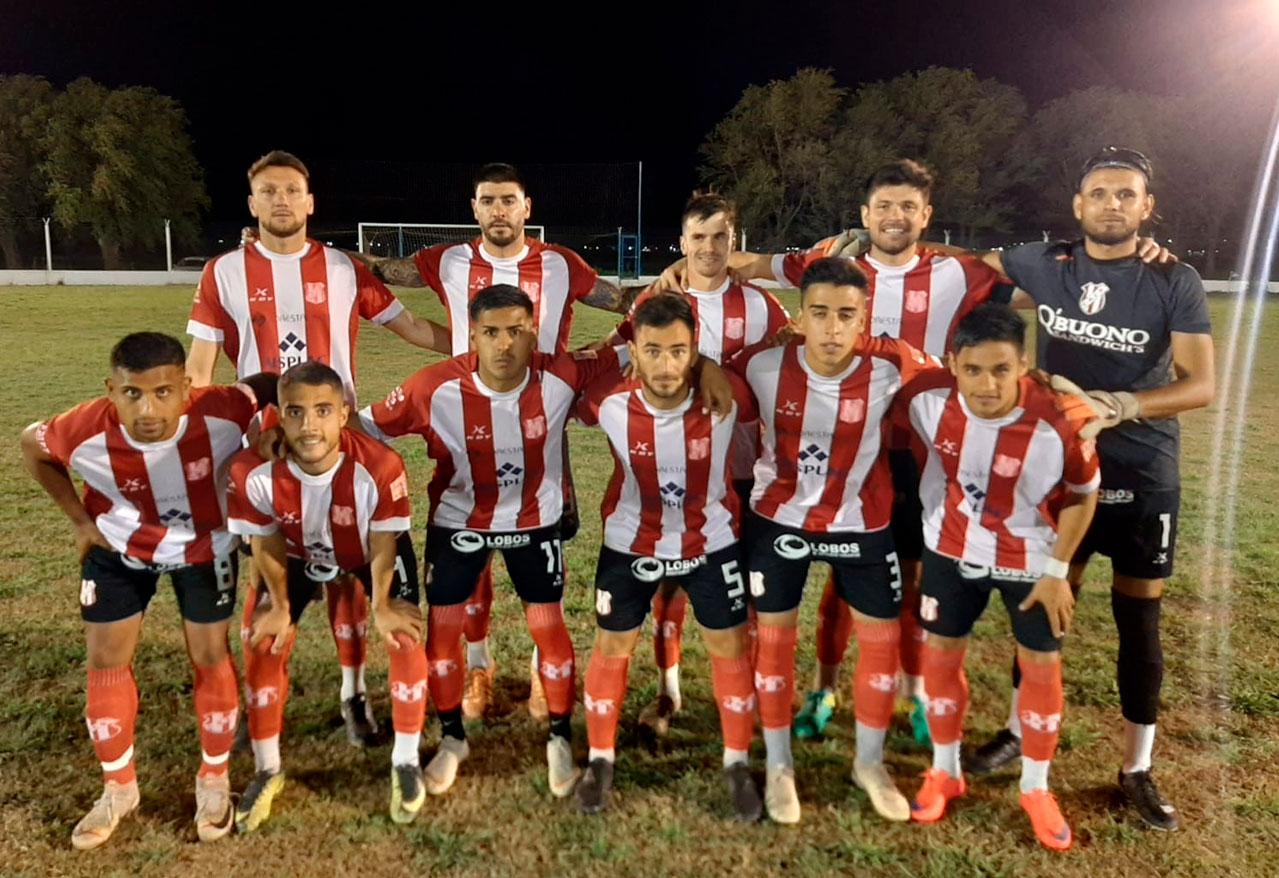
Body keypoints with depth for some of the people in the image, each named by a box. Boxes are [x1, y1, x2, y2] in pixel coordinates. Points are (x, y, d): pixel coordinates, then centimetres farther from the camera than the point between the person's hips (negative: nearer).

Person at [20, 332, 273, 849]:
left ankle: (214, 780, 25)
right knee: (106, 661, 5)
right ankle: (119, 789, 27)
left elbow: (274, 385, -16)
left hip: (205, 547, -1)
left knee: (210, 657, 3)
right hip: (119, 549, 2)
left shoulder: (222, 413, -37)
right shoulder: (87, 433, -32)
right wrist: (80, 519, -7)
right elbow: (31, 446, -7)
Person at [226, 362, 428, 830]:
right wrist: (280, 606, -4)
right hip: (299, 553, 2)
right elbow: (266, 544, -15)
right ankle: (267, 770, 19)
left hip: (373, 550, -2)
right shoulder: (254, 470, -35)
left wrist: (381, 607, -10)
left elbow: (382, 546, -22)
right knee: (262, 646, -3)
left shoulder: (379, 465, -40)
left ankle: (405, 762, 9)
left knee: (405, 638, -12)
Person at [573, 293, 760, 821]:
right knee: (611, 648, 11)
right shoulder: (606, 401, -26)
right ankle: (600, 761, 33)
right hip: (630, 543, 0)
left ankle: (737, 766, 30)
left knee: (729, 648, 9)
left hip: (711, 542, 0)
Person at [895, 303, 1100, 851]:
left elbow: (1083, 497, -12)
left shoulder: (1061, 422, -29)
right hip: (952, 549, 2)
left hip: (1031, 560, -2)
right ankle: (944, 772, 33)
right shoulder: (927, 399, -25)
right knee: (940, 655, 10)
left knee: (1042, 667, 8)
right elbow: (893, 424, -1)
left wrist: (1057, 571, -10)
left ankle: (1035, 788, 32)